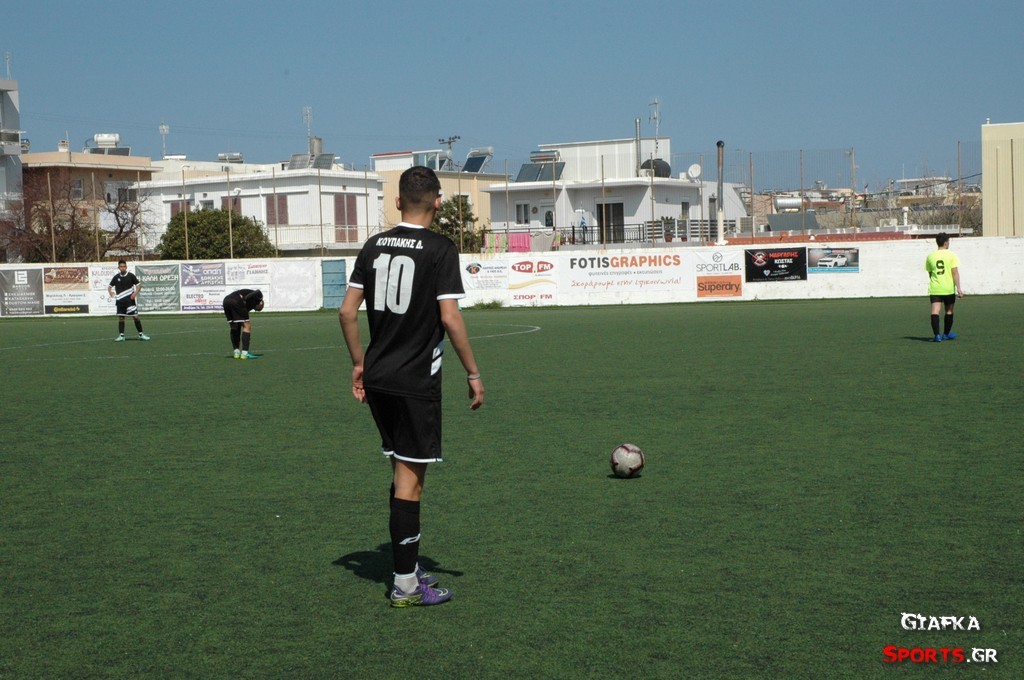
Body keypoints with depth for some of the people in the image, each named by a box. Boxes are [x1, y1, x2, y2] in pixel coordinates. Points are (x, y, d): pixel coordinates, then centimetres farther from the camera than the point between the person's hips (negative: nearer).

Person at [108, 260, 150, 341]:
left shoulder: (131, 275, -2)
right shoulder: (116, 277, 5)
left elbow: (139, 285, 3)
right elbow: (110, 286, 16)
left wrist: (135, 293, -13)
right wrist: (110, 292, -4)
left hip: (129, 299, -2)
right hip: (120, 300, 3)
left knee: (135, 316, -4)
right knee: (120, 317, 2)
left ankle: (141, 334, 4)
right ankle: (121, 336, 7)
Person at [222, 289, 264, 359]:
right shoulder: (259, 295, 18)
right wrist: (244, 299, -12)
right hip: (236, 301, -8)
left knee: (234, 327, 21)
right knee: (247, 326, 0)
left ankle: (236, 352, 19)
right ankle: (244, 353, -4)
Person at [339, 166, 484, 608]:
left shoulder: (374, 246, 7)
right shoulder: (440, 249, -9)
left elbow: (347, 311, 7)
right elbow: (450, 318, -15)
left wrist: (359, 364, 16)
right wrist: (473, 375, -7)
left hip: (377, 377, 6)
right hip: (416, 381, -6)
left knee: (402, 469, 17)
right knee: (410, 477, -1)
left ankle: (409, 569, 25)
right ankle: (406, 586, 4)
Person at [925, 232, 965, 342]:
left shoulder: (930, 256, 5)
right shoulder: (951, 255, -5)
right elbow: (955, 272, -11)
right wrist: (958, 288, -11)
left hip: (934, 288, 2)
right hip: (948, 288, -2)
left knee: (935, 311, -5)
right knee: (949, 311, 15)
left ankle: (936, 335, -17)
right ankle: (946, 334, 26)